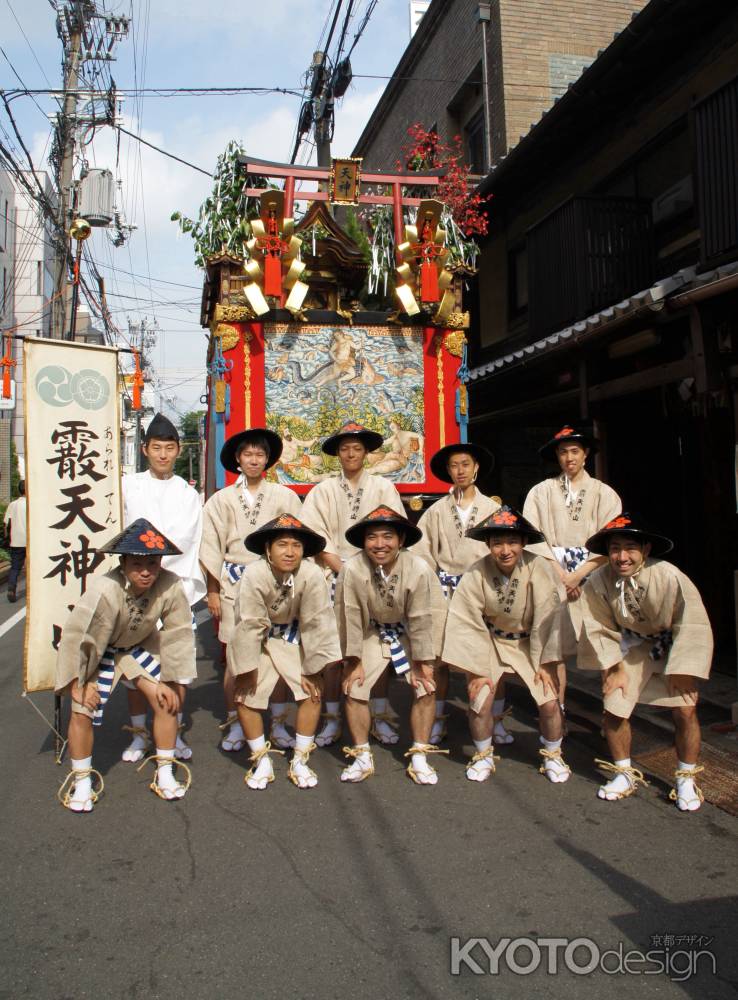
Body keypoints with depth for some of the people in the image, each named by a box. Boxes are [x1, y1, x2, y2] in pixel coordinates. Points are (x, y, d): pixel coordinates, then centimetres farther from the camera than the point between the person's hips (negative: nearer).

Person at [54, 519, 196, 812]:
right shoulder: (105, 590, -38)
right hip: (96, 652, -3)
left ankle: (164, 773, 17)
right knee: (83, 711, -8)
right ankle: (81, 781, 16)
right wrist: (78, 683, -18)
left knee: (167, 700, -3)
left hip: (139, 645, 3)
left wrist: (169, 682, -10)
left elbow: (178, 634, -16)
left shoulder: (171, 586, -29)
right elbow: (76, 637, -27)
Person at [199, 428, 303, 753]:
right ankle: (235, 725, 14)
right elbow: (212, 548, 8)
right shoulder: (221, 500, 7)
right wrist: (213, 591, 4)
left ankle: (278, 723, 14)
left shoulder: (284, 497, 4)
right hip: (235, 582, 1)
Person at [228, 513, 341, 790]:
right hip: (260, 640, -1)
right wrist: (246, 671, -16)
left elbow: (316, 624, -19)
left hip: (293, 639, 1)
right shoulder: (254, 575, -30)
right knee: (245, 697, -7)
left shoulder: (312, 575, -27)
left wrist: (310, 671, -13)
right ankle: (262, 762, 14)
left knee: (312, 692, -8)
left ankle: (299, 762, 10)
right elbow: (249, 625, -22)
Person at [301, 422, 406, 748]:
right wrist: (343, 570, -9)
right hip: (336, 575, 0)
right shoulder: (323, 491, 8)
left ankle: (380, 718, 11)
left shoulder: (383, 487, 9)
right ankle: (332, 719, 8)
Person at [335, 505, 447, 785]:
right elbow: (349, 617, -16)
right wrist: (354, 661, -11)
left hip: (408, 634, 0)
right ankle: (362, 757, 8)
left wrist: (423, 664, -11)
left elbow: (421, 619, -17)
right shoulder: (352, 570, -26)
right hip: (371, 634, 0)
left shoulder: (419, 569, -26)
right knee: (353, 689, -11)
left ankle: (419, 757, 5)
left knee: (426, 688, -12)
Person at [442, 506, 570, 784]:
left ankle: (552, 756, 21)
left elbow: (547, 619, -15)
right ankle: (483, 756, 17)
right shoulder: (476, 574, -21)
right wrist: (477, 670, -14)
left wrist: (545, 663, -12)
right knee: (479, 701, -12)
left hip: (529, 643, 0)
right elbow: (469, 625, -16)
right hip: (490, 642, 0)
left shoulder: (539, 569, -21)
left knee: (549, 702, -9)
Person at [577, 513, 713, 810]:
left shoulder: (669, 577, -31)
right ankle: (625, 774, 19)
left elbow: (692, 626, -19)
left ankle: (686, 779, 16)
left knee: (685, 710, -9)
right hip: (631, 648, 2)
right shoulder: (598, 582, -24)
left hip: (673, 646, -2)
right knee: (613, 708, -5)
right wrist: (615, 669, -5)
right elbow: (601, 629, -8)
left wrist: (680, 671, -15)